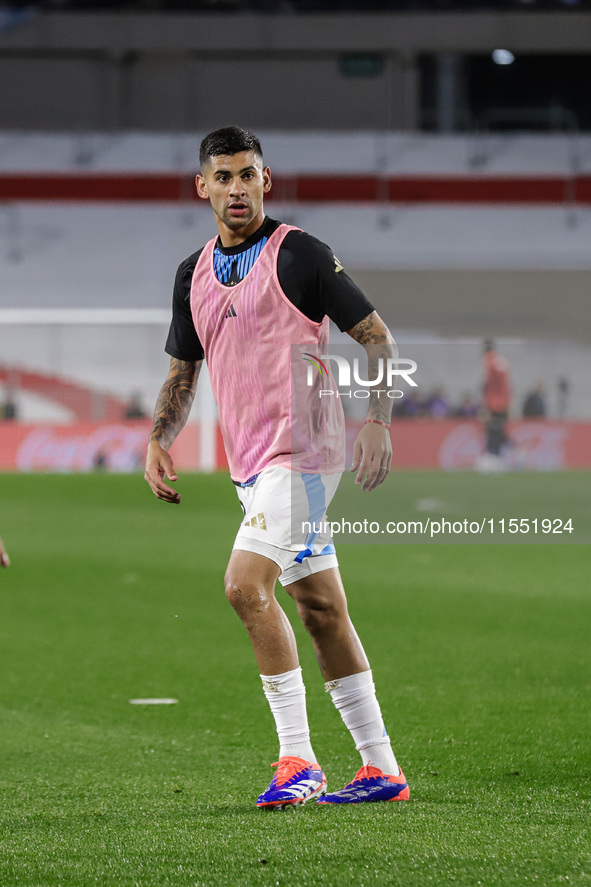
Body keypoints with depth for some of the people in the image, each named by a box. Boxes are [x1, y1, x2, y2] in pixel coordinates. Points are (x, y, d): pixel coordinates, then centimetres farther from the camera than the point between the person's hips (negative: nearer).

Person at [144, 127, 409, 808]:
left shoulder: (298, 254, -7)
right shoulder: (194, 274, 13)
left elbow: (375, 336, -6)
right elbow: (182, 372, 23)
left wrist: (377, 423, -16)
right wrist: (158, 440, 7)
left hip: (300, 452, -7)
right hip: (252, 466, 7)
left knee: (246, 584, -20)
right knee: (321, 610, 8)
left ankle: (297, 758, -16)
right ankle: (381, 768, 13)